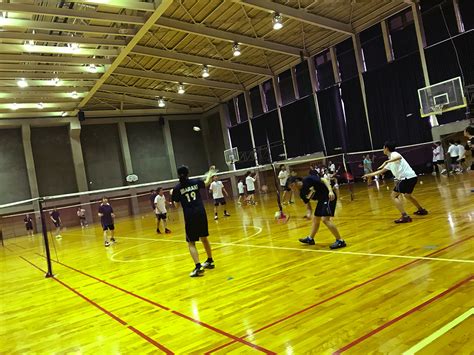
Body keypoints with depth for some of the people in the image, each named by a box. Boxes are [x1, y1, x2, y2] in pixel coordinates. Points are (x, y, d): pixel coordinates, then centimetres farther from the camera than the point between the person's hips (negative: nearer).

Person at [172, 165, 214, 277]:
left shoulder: (177, 188, -4)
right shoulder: (196, 182, 3)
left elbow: (177, 204, 5)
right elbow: (206, 183, 26)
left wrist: (173, 194, 21)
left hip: (190, 217, -3)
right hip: (201, 214, 3)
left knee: (191, 243, 4)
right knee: (204, 238, 21)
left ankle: (198, 267, -12)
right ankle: (210, 261, 35)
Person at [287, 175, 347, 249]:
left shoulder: (308, 180, -19)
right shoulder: (302, 193, 3)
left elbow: (324, 180, -22)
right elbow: (307, 203, 14)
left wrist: (330, 191, -34)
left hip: (329, 197, -9)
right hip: (321, 200, 9)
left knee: (325, 219, -18)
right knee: (316, 219, 19)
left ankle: (340, 241, -11)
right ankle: (310, 239, 38)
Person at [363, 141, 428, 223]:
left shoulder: (394, 154, -5)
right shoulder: (390, 162, 22)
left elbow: (399, 157, -31)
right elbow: (381, 171, 30)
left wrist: (386, 162, -37)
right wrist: (369, 174, 34)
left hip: (408, 177, -10)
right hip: (412, 177, 10)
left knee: (394, 196, -8)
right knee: (407, 195, 31)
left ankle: (405, 216, -17)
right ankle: (421, 210, 44)